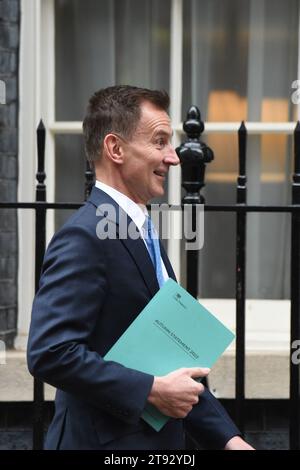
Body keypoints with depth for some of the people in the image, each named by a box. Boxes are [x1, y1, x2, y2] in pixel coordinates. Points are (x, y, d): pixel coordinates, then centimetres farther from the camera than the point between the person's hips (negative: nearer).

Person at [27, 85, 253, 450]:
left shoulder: (140, 234, 12)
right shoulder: (84, 237, -17)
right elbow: (49, 353, -25)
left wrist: (228, 439, 7)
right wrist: (151, 390, -21)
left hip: (159, 440, 9)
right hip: (104, 439, -9)